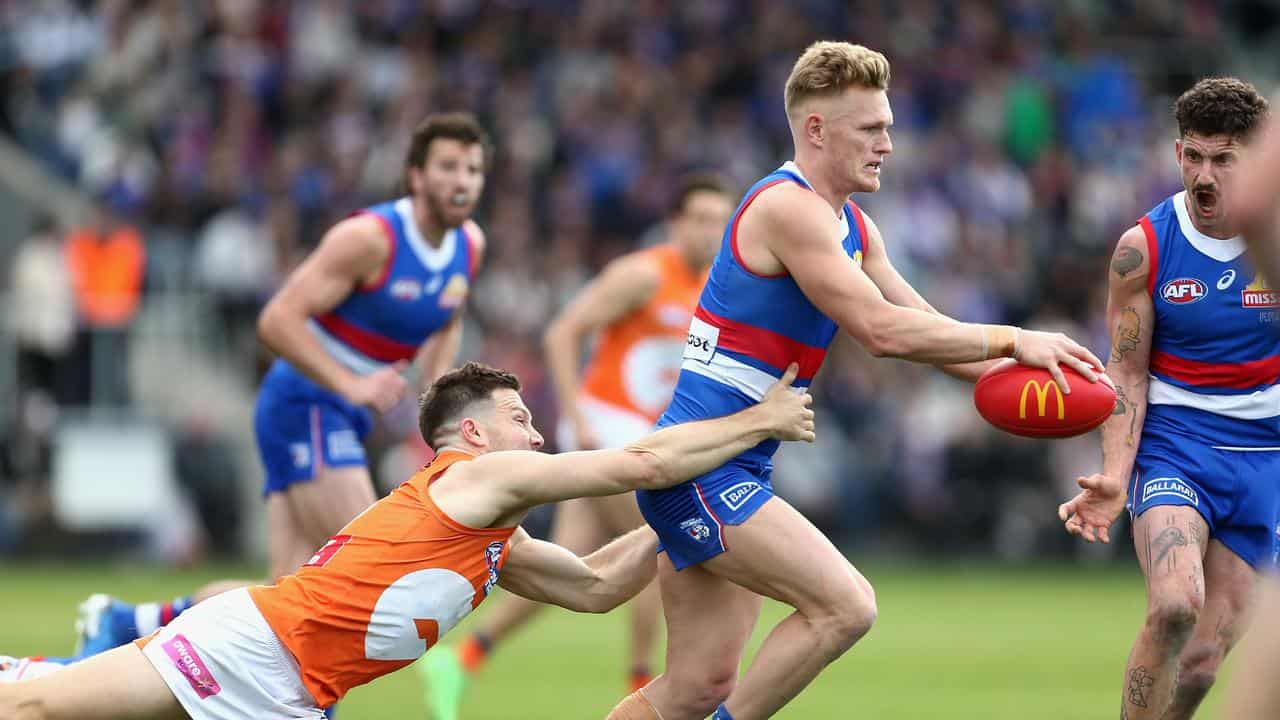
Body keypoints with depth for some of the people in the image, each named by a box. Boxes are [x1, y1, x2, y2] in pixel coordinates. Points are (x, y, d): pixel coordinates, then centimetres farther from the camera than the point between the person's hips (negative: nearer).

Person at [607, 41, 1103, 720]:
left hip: (730, 474, 10)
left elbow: (924, 327, 18)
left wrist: (1013, 374, 2)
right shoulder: (788, 206, -15)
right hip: (700, 469, -10)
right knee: (845, 605, -21)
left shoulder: (852, 225, 16)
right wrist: (1012, 341, -16)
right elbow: (882, 329, -21)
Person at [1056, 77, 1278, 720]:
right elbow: (1127, 371, 0)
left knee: (1202, 657, -4)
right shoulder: (1142, 247, -4)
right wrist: (1115, 475, -12)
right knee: (1174, 604, -28)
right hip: (1171, 441, -1)